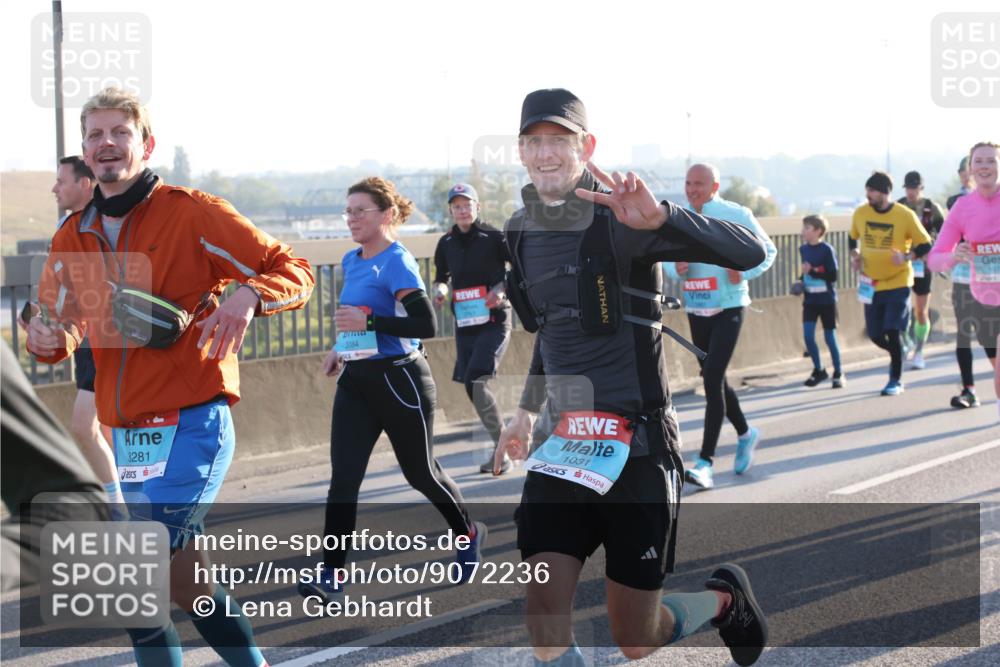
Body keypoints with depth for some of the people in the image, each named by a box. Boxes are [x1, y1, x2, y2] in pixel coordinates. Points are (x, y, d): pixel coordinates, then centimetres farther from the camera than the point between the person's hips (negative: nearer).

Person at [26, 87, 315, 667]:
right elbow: (62, 329, 20)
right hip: (128, 436, 7)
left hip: (192, 423, -6)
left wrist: (248, 296, -26)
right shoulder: (73, 239, 11)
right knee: (184, 581, 13)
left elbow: (293, 271, -5)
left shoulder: (193, 214, -6)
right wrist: (47, 339, -5)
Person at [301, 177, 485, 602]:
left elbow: (427, 324, -24)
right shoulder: (352, 261, 10)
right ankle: (332, 574, -8)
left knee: (421, 473, 8)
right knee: (343, 478, -6)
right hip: (356, 381, 7)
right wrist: (342, 348, 16)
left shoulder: (397, 263, -15)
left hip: (400, 382, -7)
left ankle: (468, 535, 35)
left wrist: (368, 322, -27)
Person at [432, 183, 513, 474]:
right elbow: (441, 277, 22)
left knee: (476, 383, -19)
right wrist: (440, 290, 0)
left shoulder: (494, 238, -7)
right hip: (464, 324, 6)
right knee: (473, 387, 7)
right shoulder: (446, 244, 7)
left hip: (494, 321, -6)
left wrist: (502, 288, -16)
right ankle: (500, 445, 22)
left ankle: (501, 448, -7)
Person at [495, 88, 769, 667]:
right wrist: (528, 410, 31)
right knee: (545, 617, -10)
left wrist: (660, 218, -39)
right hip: (561, 444, 5)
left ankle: (726, 598, 37)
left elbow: (750, 253, -25)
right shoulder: (522, 233, 8)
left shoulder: (620, 222, -13)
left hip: (636, 444, -5)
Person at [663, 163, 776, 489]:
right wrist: (676, 268, -10)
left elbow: (767, 251, 2)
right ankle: (745, 434, 41)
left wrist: (744, 272, -15)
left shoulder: (736, 215, -7)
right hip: (696, 310, 6)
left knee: (713, 379, -15)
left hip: (728, 307, -6)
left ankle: (705, 462, -15)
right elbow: (666, 257, 14)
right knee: (714, 380, 16)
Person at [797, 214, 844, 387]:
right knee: (808, 336, -4)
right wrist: (802, 283, 5)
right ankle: (818, 370, 13)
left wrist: (812, 272, -25)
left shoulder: (827, 250, -13)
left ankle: (838, 373, 16)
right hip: (810, 300, 5)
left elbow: (833, 276, -17)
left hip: (827, 300, -5)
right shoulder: (803, 249, 5)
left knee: (830, 337, 2)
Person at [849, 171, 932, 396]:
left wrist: (907, 257, -22)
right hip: (872, 284, 4)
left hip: (898, 283, -4)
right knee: (875, 335, 5)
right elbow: (853, 238, 18)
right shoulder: (860, 213, -2)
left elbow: (925, 245, -5)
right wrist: (855, 256, -1)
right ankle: (899, 354, 37)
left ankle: (896, 380, 3)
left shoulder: (905, 215, -12)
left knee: (892, 332, -12)